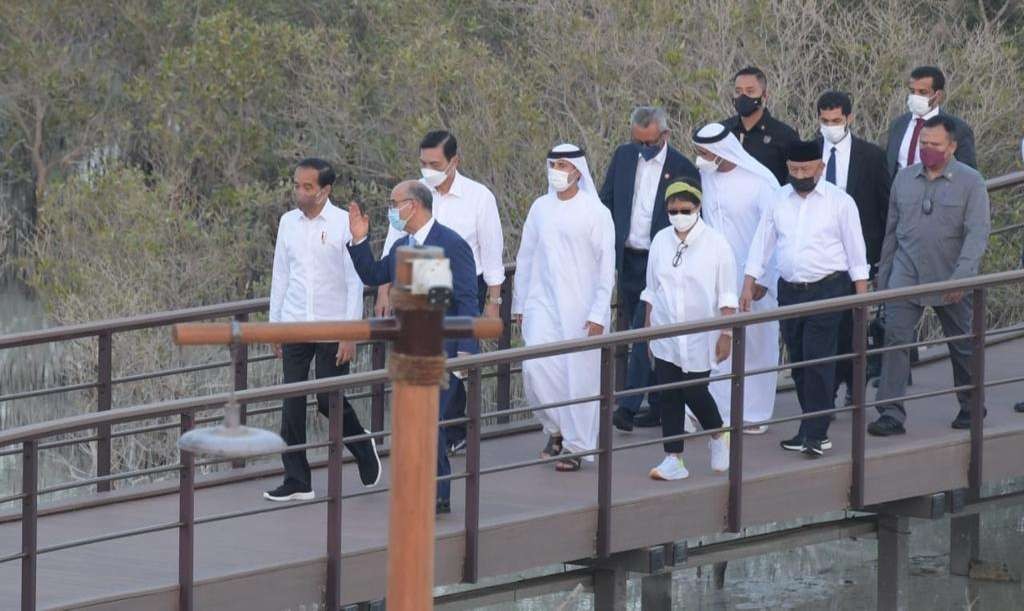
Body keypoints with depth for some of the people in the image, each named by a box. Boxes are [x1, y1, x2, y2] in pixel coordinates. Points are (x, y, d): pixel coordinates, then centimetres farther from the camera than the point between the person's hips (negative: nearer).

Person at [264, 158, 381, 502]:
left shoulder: (343, 225, -7)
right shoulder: (288, 223, 6)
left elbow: (355, 283, -7)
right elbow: (280, 277, 14)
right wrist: (274, 325, 13)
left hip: (332, 328, -4)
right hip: (295, 326, 4)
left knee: (330, 400, -2)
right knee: (292, 405, -1)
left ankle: (363, 448, 27)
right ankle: (296, 481, 4)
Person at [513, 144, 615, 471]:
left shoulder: (595, 213, -6)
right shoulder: (540, 208, 6)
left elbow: (606, 267, -6)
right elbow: (525, 258, 14)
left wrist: (598, 314, -10)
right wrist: (519, 305, 14)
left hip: (581, 307, -3)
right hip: (543, 303, 3)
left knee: (580, 376, -3)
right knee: (536, 366, -9)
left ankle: (576, 446, 9)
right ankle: (556, 428, 14)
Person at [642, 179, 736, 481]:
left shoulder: (716, 243, -7)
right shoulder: (661, 241, 4)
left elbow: (726, 296, -4)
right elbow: (651, 290, 12)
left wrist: (726, 333, -7)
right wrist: (648, 328, 12)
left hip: (699, 337, -3)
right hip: (665, 334, 3)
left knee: (695, 391, -1)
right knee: (668, 396, 0)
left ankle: (718, 437, 28)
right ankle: (673, 460, 5)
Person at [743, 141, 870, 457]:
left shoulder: (840, 202, -3)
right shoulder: (778, 200, 7)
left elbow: (855, 249, -1)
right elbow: (761, 243, 10)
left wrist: (861, 292, -4)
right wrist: (748, 285, 5)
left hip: (827, 289, -5)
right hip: (790, 289, 5)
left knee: (817, 360, -12)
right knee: (798, 361, 7)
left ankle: (815, 434, -13)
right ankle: (814, 429, 16)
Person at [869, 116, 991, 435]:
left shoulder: (970, 182, -5)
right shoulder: (904, 178, 7)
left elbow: (977, 232, -13)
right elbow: (892, 230, 14)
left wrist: (962, 275, -24)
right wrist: (883, 276, 14)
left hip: (950, 283, -2)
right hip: (906, 277, 2)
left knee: (962, 346, 11)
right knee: (895, 339, -12)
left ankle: (971, 407, 30)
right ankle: (891, 413, -13)